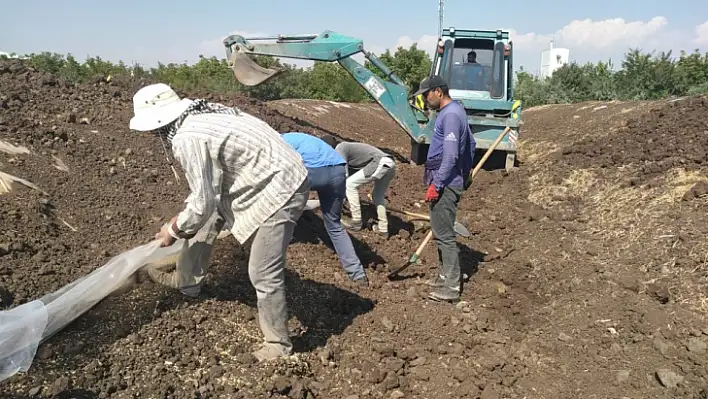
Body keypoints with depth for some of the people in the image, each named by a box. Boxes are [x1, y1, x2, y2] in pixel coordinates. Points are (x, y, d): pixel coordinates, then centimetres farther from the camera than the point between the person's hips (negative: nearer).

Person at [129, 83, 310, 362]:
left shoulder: (187, 140, -22)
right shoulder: (200, 114, 7)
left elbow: (204, 202, -17)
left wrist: (174, 230, 1)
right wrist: (184, 218, 24)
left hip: (279, 190, -10)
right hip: (264, 178, 10)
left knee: (263, 274, -5)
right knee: (205, 220, 20)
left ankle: (278, 345, 14)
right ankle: (186, 281, 39)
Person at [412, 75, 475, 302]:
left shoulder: (450, 115, -16)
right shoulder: (451, 112, 16)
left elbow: (450, 156, -23)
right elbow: (471, 143, 24)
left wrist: (436, 185, -21)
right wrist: (465, 174, 26)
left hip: (445, 185, -11)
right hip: (448, 183, 11)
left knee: (444, 235, -6)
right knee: (441, 232, 17)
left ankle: (451, 287, 0)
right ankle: (445, 276, 29)